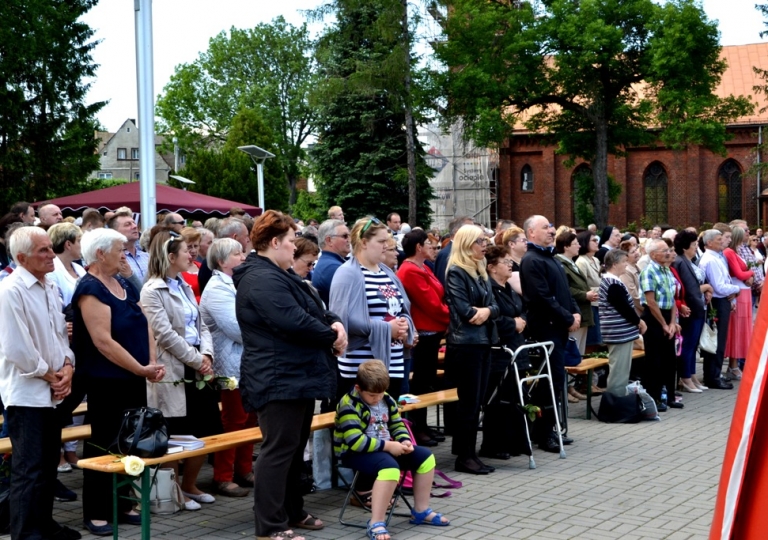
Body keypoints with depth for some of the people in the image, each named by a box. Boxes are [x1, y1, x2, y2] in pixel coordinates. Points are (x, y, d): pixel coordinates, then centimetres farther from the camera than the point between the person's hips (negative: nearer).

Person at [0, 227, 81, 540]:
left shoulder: (50, 288, 10)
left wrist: (67, 367, -1)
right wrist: (49, 375, -10)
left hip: (52, 392, 9)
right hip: (26, 392, -8)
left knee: (48, 463, 17)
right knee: (29, 468, -5)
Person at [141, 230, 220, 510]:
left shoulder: (184, 287, 15)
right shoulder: (152, 291, -10)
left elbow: (201, 325, 12)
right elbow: (166, 335, -17)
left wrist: (207, 355, -5)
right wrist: (197, 360, -15)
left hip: (198, 369, 8)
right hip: (173, 371, -8)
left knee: (206, 430, 11)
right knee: (175, 437, 0)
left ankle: (189, 486, 27)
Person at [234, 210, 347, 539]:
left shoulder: (279, 276, 18)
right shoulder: (262, 280, -19)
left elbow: (312, 310, 20)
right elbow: (295, 322, -26)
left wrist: (333, 323, -2)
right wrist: (332, 338, -11)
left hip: (296, 377, 11)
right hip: (279, 380, -11)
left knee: (295, 448, 18)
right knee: (279, 450, -8)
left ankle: (292, 511, 29)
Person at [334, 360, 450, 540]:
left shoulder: (386, 400, 7)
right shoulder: (349, 405, -19)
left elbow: (397, 425, 17)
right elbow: (355, 441, -27)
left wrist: (405, 441, -6)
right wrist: (388, 446, -25)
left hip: (385, 448, 9)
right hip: (356, 453, -9)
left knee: (425, 457, 6)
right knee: (390, 467, -37)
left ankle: (421, 511, 16)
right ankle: (376, 523, -34)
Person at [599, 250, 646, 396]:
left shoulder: (607, 280, 14)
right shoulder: (614, 284, -19)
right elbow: (624, 308, -20)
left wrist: (636, 320, 13)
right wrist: (639, 321, -5)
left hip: (617, 332, 11)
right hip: (621, 333, -11)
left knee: (617, 371, 16)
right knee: (619, 372, -4)